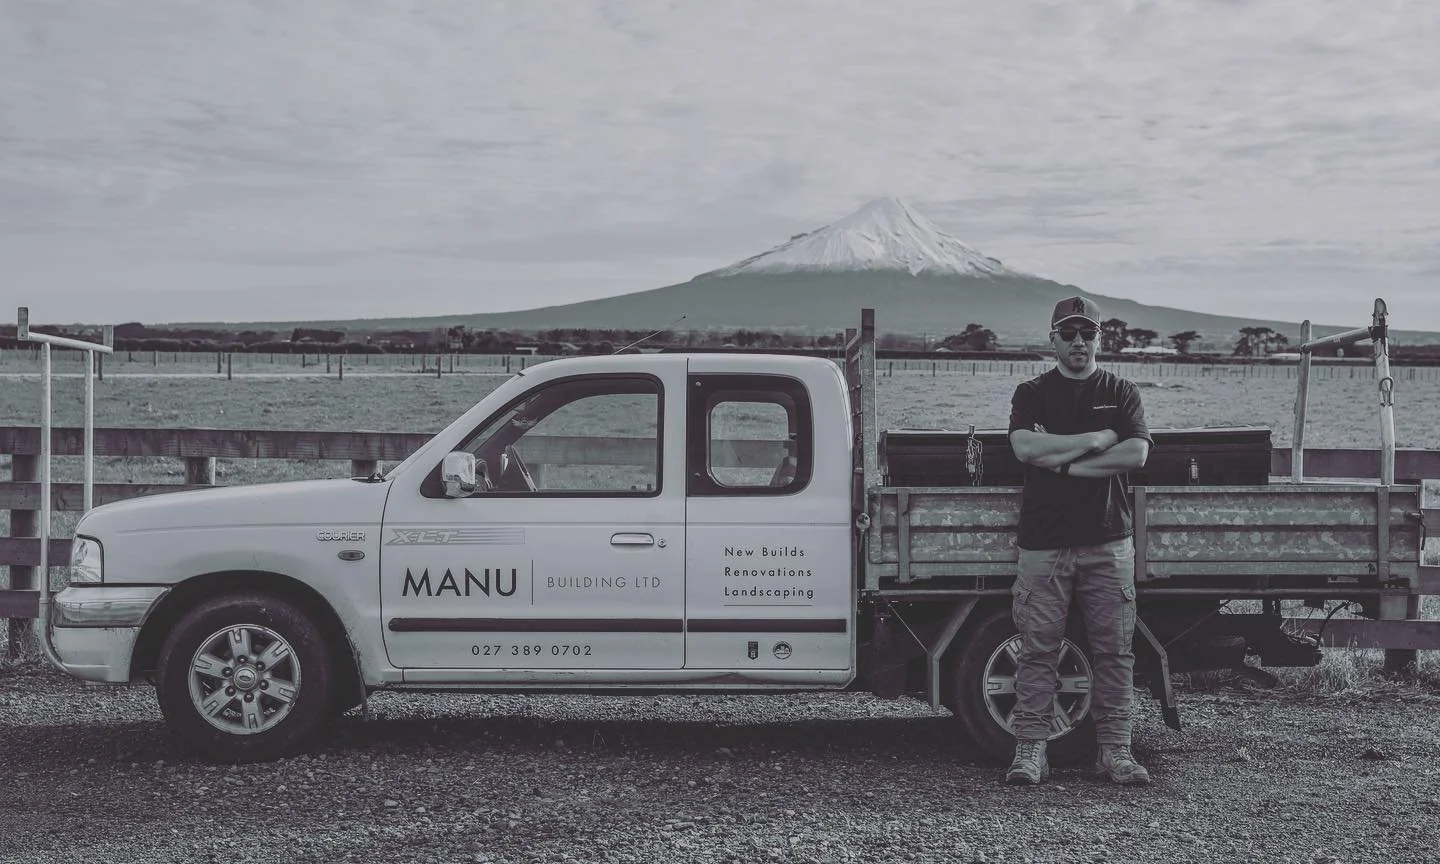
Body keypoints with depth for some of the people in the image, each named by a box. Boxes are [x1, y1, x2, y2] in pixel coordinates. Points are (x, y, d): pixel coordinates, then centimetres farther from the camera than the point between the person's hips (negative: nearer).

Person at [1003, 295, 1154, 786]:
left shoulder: (1121, 393, 10)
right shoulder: (1031, 394, 9)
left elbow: (1136, 454, -5)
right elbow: (1024, 446, -10)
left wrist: (1064, 462, -9)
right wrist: (1096, 440, -9)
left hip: (1108, 542, 1)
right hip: (1043, 542, -1)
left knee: (1114, 651, 3)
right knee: (1038, 650, -1)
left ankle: (1114, 750, 11)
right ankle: (1029, 751, 4)